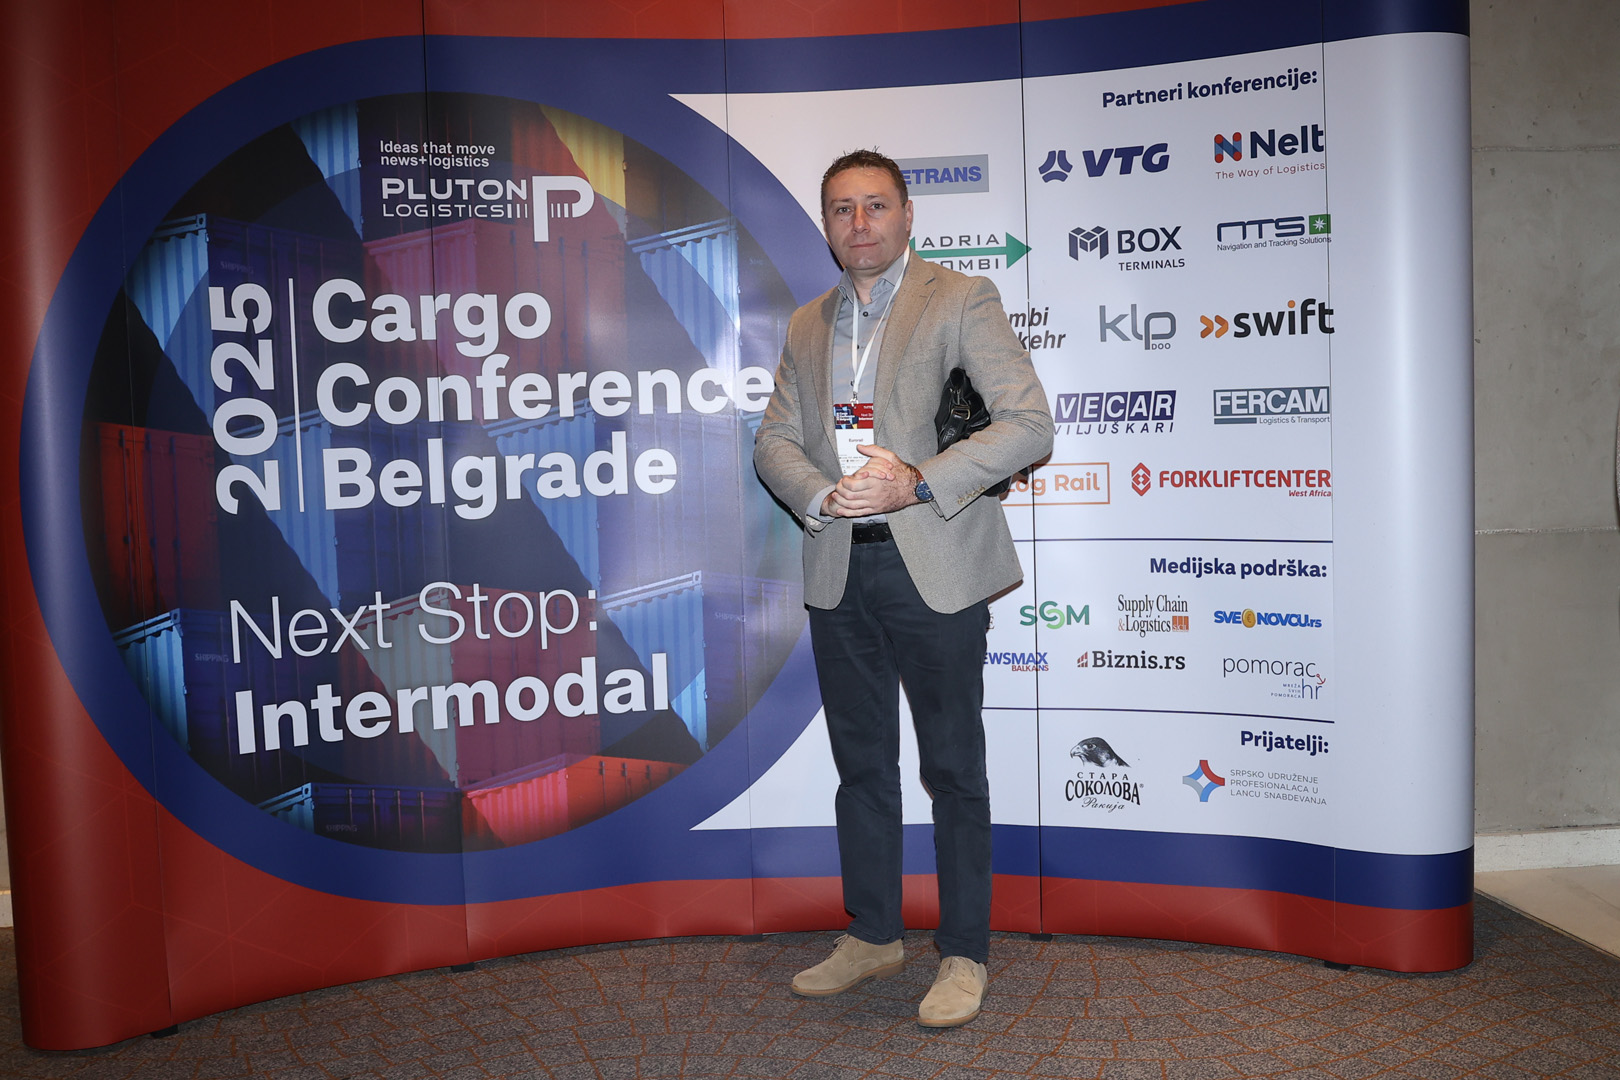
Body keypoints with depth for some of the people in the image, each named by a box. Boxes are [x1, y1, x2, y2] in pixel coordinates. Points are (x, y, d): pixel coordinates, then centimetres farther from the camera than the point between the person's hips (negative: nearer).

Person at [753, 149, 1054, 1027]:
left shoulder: (962, 300, -2)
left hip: (933, 567, -5)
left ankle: (963, 954, 18)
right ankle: (872, 934, 30)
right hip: (839, 570, 5)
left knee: (953, 767, 4)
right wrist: (823, 496, -10)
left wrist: (917, 483, -20)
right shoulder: (806, 326, 15)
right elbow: (775, 440, 11)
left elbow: (1029, 425, -11)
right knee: (861, 764, 14)